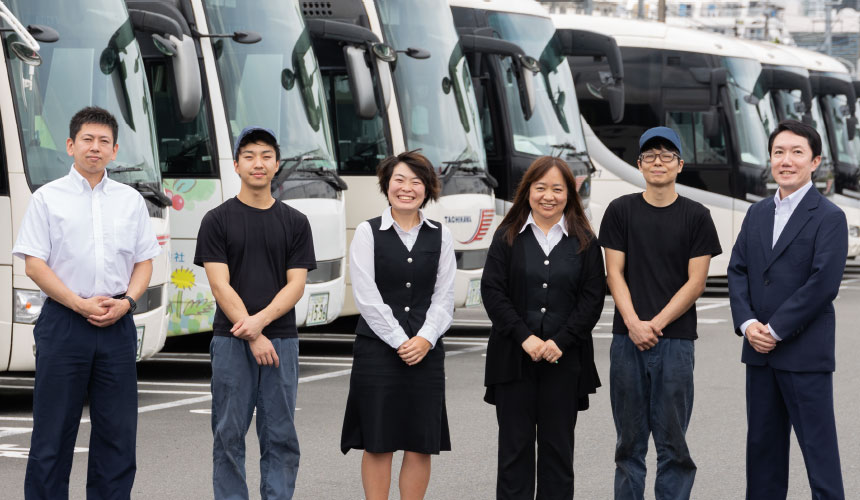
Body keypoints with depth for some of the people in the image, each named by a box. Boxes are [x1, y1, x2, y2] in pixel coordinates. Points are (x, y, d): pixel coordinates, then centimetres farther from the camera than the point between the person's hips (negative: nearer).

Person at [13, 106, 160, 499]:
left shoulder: (131, 201, 13)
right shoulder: (48, 198, 2)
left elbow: (144, 261, 12)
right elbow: (34, 264, -4)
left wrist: (126, 301, -7)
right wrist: (80, 304, -13)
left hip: (117, 325, 3)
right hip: (63, 322, -3)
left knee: (118, 431, 4)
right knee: (53, 432, -1)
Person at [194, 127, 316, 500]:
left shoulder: (295, 223, 8)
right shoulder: (217, 220, 1)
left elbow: (296, 285, 0)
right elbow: (220, 285, -6)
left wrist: (260, 320, -16)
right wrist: (253, 337, -14)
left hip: (281, 339, 2)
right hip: (231, 341, -2)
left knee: (280, 437, 3)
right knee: (229, 435, 1)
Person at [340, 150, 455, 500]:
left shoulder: (439, 236, 8)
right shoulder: (368, 233, 0)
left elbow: (444, 297, 5)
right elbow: (367, 297, -6)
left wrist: (424, 340, -10)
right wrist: (399, 341, -12)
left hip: (425, 351, 3)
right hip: (378, 349, -3)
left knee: (421, 444, 4)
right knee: (378, 443, 0)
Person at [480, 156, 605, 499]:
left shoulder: (584, 241, 5)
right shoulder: (508, 237, 4)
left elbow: (593, 297, 0)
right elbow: (492, 291, -2)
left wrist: (561, 342, -11)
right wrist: (525, 338, -13)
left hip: (564, 359, 0)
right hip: (514, 357, 0)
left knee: (558, 445, 5)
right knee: (515, 444, 3)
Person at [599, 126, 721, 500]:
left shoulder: (696, 217, 3)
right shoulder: (621, 211, 7)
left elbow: (696, 281, -1)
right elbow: (614, 273, 3)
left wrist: (657, 323, -10)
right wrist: (634, 324, -10)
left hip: (675, 339, -1)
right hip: (628, 338, 1)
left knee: (672, 440, 1)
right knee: (630, 439, 7)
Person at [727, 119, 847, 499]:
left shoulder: (829, 218, -6)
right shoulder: (757, 214, 14)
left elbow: (823, 283, -15)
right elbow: (737, 271, 9)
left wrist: (776, 330, -15)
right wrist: (747, 323, -7)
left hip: (805, 354, -6)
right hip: (760, 353, 6)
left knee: (818, 447, -3)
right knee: (762, 445, 12)